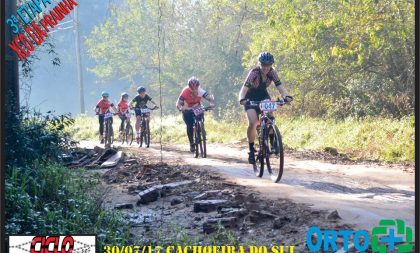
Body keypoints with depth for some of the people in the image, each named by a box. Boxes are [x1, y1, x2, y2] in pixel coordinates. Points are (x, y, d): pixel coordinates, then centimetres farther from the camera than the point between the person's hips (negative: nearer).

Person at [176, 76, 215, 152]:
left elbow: (210, 98, -30)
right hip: (187, 110, -2)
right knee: (189, 126, -18)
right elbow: (178, 103, -30)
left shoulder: (200, 91, -26)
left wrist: (212, 103, -53)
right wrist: (181, 108, -52)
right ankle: (191, 143, -3)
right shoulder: (185, 92, -29)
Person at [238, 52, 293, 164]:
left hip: (263, 96, 4)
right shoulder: (254, 73, -28)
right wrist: (242, 99, -57)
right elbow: (244, 88, -37)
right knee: (253, 123, -23)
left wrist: (286, 96, -47)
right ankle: (251, 149, -9)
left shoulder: (272, 73, -17)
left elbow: (279, 86, -26)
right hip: (251, 98, -3)